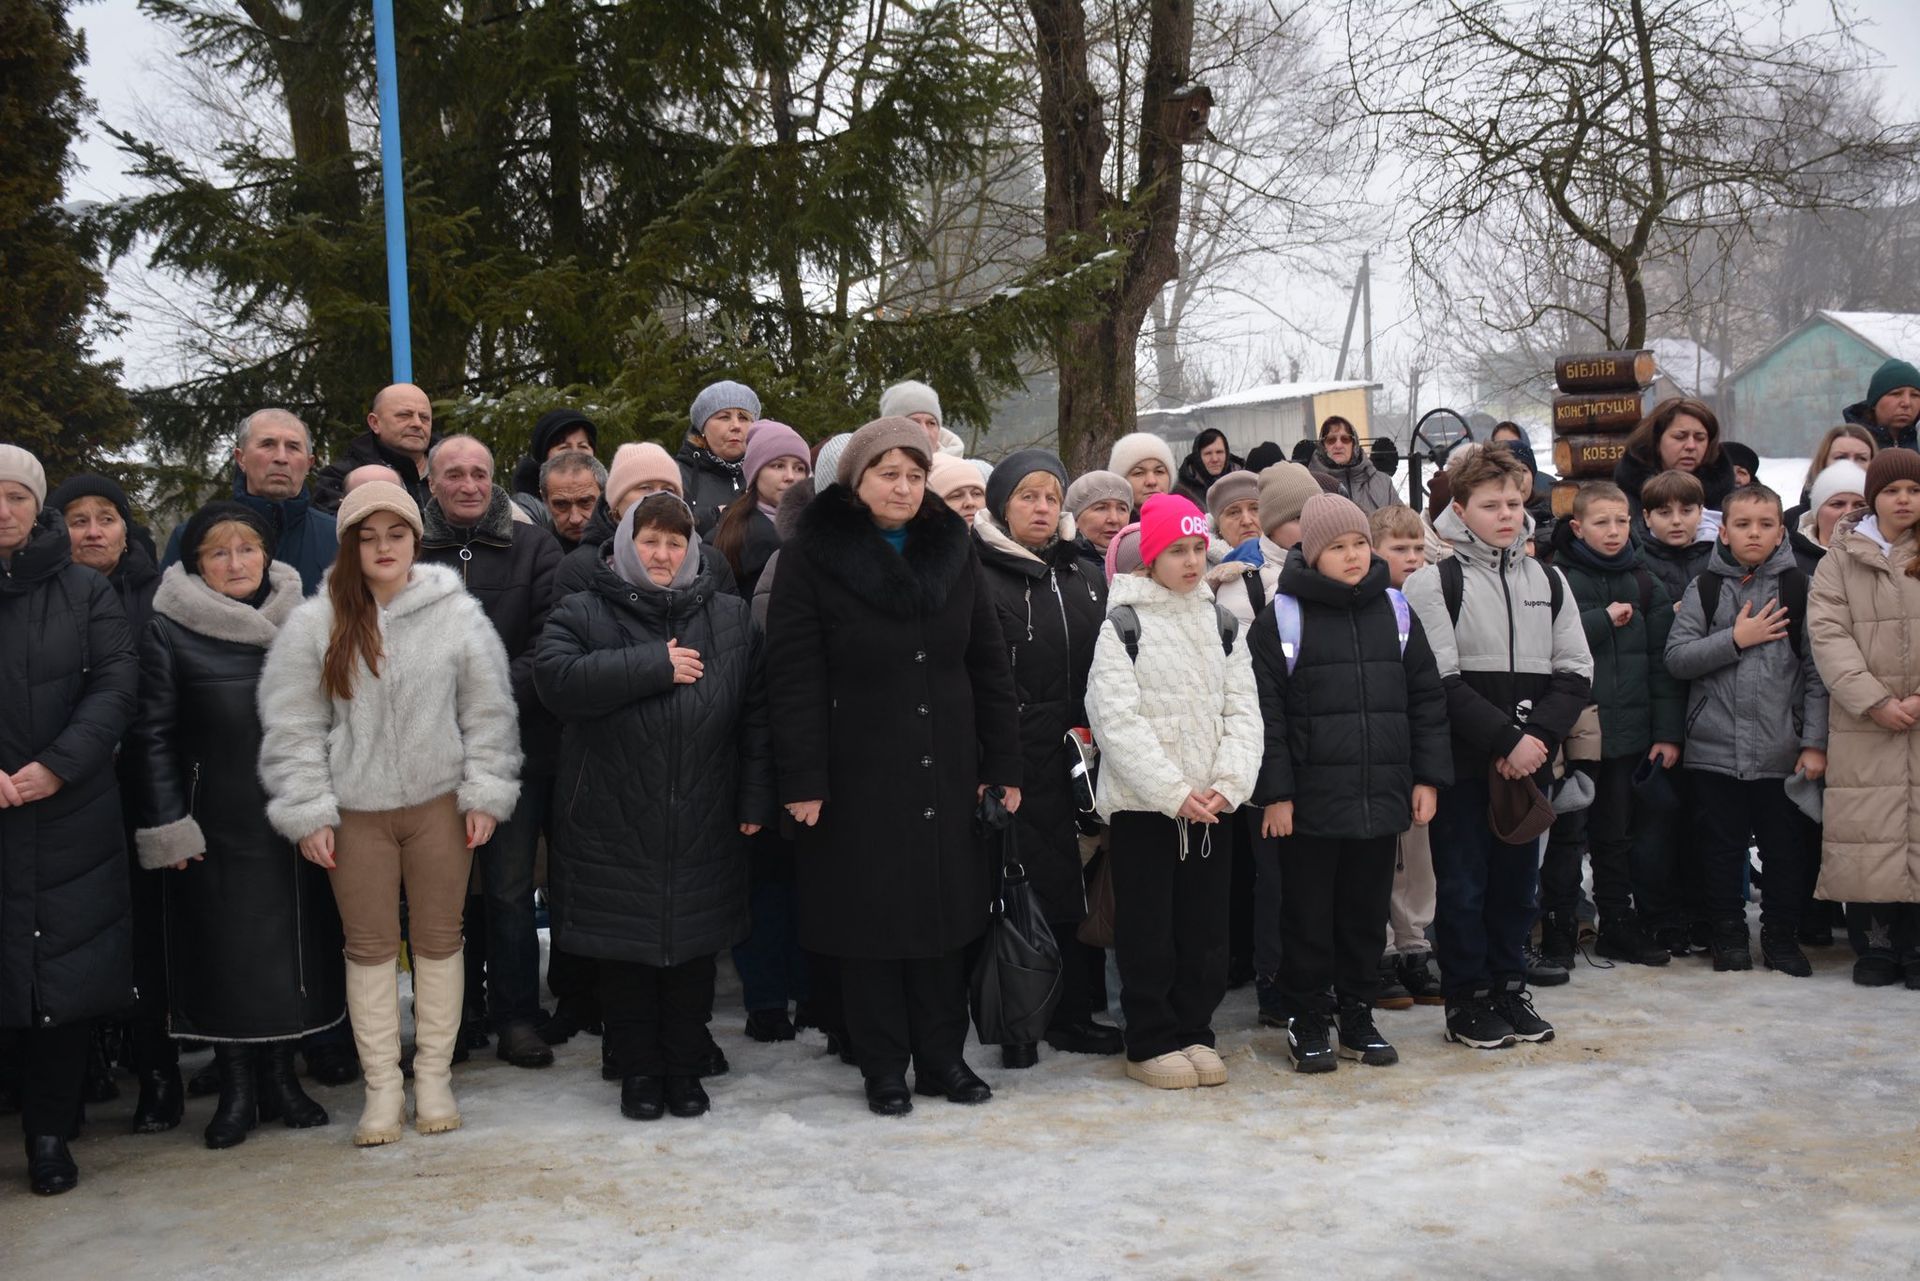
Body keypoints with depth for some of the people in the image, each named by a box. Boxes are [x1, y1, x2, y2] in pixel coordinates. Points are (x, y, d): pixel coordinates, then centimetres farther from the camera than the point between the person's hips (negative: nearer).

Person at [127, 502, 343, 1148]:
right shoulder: (168, 632, -2)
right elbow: (151, 734, -3)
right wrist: (166, 827, -9)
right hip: (215, 825, -3)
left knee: (294, 946, 7)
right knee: (222, 953, 1)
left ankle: (280, 1075, 21)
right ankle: (235, 1086, 14)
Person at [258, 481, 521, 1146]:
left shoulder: (457, 614, -2)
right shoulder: (315, 623, -2)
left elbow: (488, 711, 3)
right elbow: (293, 725, 0)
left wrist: (485, 793, -1)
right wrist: (308, 812, -4)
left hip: (439, 802, 0)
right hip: (355, 809, 0)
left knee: (439, 937, 7)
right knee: (369, 943, 6)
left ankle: (434, 1076, 20)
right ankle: (382, 1087, 15)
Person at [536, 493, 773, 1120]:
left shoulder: (729, 618, 9)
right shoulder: (582, 614, 2)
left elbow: (755, 710, 7)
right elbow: (558, 679, -17)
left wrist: (755, 799, 1)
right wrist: (654, 665, -16)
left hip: (703, 828, 2)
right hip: (614, 827, -2)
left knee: (694, 950, 9)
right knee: (626, 955, 6)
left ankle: (684, 1067, 23)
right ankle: (639, 1070, 21)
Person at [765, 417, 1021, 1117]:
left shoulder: (953, 550, 8)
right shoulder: (812, 555, -5)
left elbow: (989, 663, 10)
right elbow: (793, 677, -9)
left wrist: (1002, 765, 6)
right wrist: (803, 780, -14)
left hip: (947, 774, 4)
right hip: (859, 776, -4)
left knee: (945, 913, 9)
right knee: (870, 922, 3)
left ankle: (942, 1057, 22)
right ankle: (883, 1069, 16)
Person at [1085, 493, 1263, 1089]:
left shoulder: (1221, 624, 9)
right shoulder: (1123, 625, -6)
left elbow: (1243, 708, 5)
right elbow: (1117, 720, -13)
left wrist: (1228, 784, -10)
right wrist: (1174, 791, -17)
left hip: (1209, 806, 5)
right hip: (1141, 803, -4)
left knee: (1207, 928, 9)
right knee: (1148, 932, 3)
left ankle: (1193, 1032, 23)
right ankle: (1152, 1044, 14)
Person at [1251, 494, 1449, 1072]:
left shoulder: (1395, 612, 8)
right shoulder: (1282, 618, -5)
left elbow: (1426, 698, 11)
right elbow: (1265, 712, -7)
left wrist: (1428, 776, 6)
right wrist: (1274, 792, -10)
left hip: (1382, 796, 4)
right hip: (1311, 800, -3)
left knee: (1367, 910, 12)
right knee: (1309, 915, 6)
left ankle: (1357, 1014, 26)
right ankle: (1306, 1021, 19)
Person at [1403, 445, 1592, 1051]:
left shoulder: (1547, 582, 11)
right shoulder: (1434, 583, -5)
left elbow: (1575, 672, 8)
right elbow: (1440, 680, -12)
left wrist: (1539, 735, -8)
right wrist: (1507, 739, -16)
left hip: (1529, 760, 4)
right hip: (1464, 761, -4)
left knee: (1518, 878, 11)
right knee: (1463, 883, 3)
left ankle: (1509, 986, 24)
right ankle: (1467, 1000, 13)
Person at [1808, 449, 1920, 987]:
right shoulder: (1843, 557, 7)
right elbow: (1827, 633, -3)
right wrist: (1873, 701, -12)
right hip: (1863, 723, -1)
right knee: (1868, 835, -2)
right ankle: (1874, 947, 8)